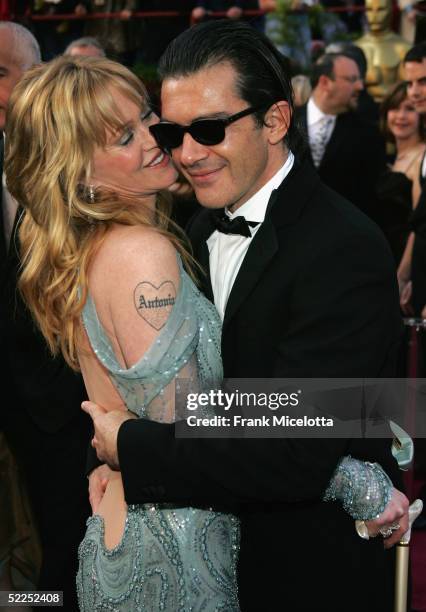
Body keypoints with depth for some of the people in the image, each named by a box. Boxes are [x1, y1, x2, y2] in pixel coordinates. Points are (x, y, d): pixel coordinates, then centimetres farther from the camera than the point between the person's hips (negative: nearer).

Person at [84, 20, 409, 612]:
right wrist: (111, 455, -12)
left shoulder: (345, 251, -25)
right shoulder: (204, 230, 2)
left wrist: (132, 447, -20)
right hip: (220, 553, 7)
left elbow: (296, 458, -30)